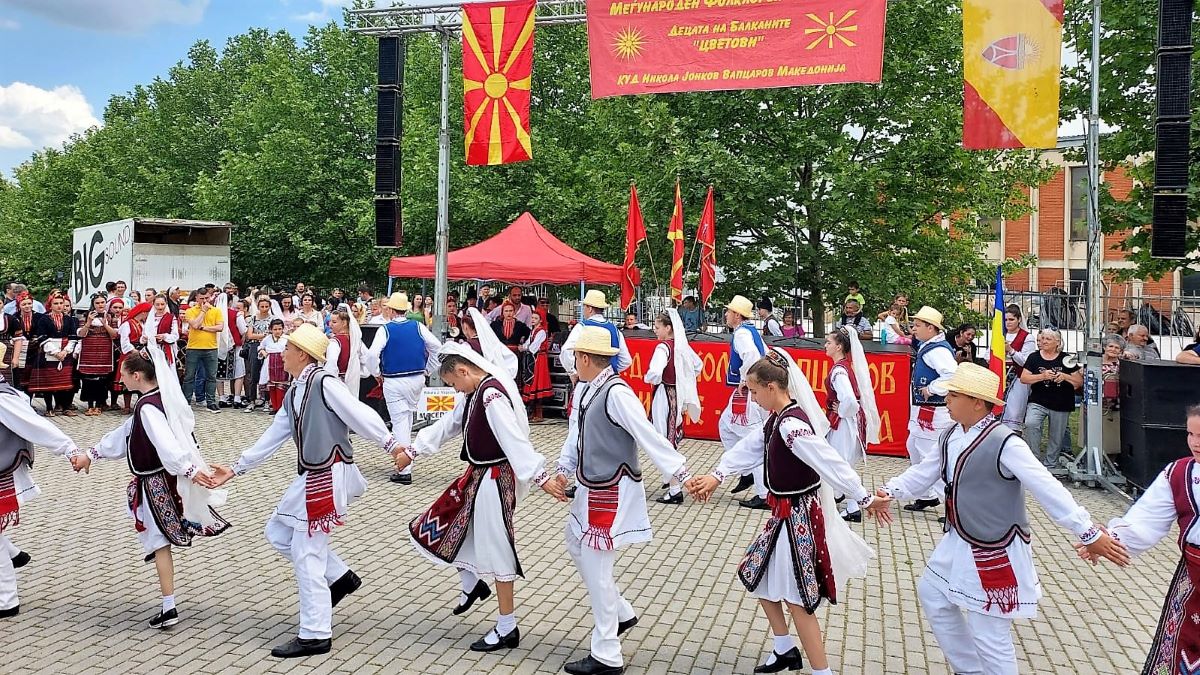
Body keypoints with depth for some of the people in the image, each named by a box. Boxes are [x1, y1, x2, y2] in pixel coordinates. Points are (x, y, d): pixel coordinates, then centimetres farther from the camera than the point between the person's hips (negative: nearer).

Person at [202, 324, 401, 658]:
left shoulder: (324, 383, -15)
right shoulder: (294, 393, 13)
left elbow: (360, 414, -18)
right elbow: (272, 437, 18)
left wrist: (391, 445, -20)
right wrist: (234, 470, 19)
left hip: (329, 476, -10)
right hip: (310, 476, 10)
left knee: (306, 553, -5)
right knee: (278, 533, 16)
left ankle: (315, 636, 5)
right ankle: (340, 577, 24)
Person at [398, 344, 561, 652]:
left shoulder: (492, 395, -23)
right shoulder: (476, 393, 8)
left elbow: (515, 440, -29)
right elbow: (448, 425, 19)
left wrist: (540, 478, -31)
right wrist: (412, 451, 22)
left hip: (493, 480, -10)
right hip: (477, 475, 10)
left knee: (496, 550, 0)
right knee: (440, 526, 17)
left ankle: (507, 629, 13)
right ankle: (472, 584, 37)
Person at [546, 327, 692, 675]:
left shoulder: (617, 393, -23)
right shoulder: (582, 389, 3)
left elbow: (649, 437, -25)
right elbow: (575, 433, 10)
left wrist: (683, 475, -26)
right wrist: (564, 469, -4)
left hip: (613, 493, -9)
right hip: (591, 489, 10)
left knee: (595, 566, -3)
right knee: (577, 546, 23)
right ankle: (621, 613, 39)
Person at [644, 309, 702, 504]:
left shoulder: (663, 347, -18)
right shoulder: (682, 345, 6)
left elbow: (654, 373, -33)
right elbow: (699, 365, 21)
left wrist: (647, 378, -11)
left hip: (664, 395, -8)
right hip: (678, 395, 8)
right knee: (672, 437, 23)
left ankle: (675, 490, -4)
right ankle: (675, 478, 36)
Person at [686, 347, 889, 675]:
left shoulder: (791, 425, -26)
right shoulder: (778, 419, 6)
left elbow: (830, 462, -30)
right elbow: (750, 448, 10)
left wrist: (864, 499, -32)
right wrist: (716, 476, 0)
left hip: (798, 515, -10)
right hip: (786, 511, 10)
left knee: (796, 600, -4)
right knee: (759, 575, 21)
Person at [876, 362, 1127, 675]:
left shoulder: (1004, 443, -25)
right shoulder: (950, 436, 1)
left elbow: (1048, 490, -27)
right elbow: (923, 472, 12)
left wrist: (1090, 533, -28)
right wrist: (889, 491, -4)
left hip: (995, 552, -9)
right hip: (959, 542, 9)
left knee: (989, 636, -2)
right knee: (931, 593, 24)